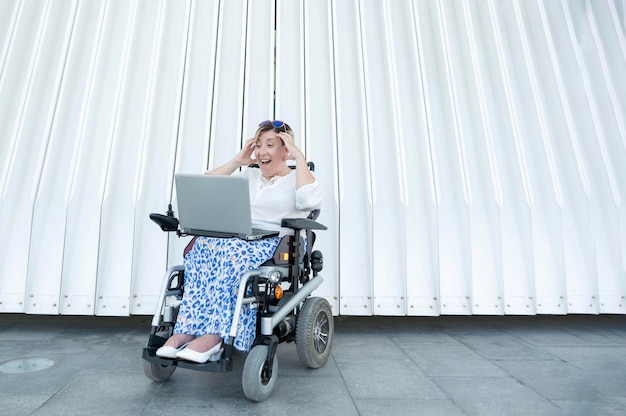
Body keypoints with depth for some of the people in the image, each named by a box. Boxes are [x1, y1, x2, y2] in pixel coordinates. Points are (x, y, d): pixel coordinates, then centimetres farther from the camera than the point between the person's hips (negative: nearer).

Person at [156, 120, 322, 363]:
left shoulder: (297, 179, 9)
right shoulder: (247, 175, 25)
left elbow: (311, 201, -16)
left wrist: (299, 156, -8)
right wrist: (237, 161, 11)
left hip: (275, 245, -4)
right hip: (237, 239, 5)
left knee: (232, 254, -35)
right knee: (204, 246, -27)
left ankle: (214, 334, -31)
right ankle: (186, 330, -27)